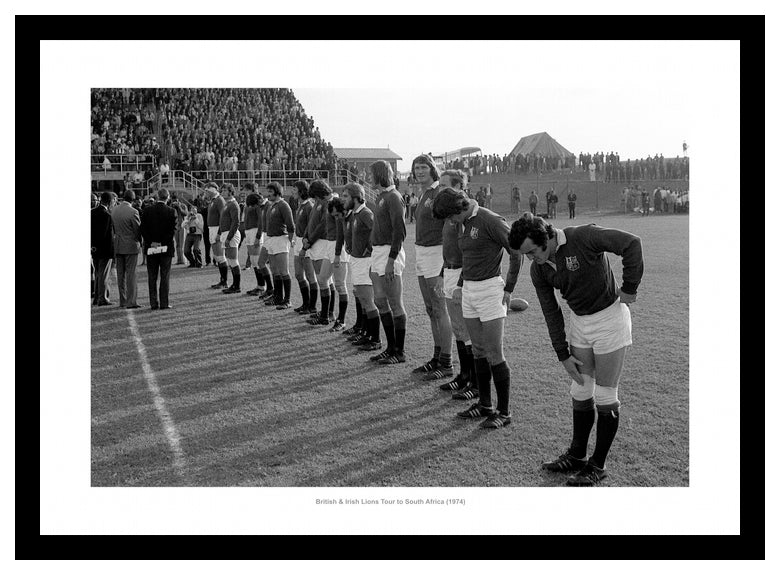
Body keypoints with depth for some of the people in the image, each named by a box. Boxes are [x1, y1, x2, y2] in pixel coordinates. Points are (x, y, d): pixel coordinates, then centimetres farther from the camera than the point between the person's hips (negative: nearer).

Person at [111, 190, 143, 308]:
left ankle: (122, 301, 15)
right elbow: (138, 229, -9)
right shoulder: (133, 212, -16)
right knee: (131, 274, -3)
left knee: (120, 274, 10)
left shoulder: (114, 211, 3)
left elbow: (113, 228, 8)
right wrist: (139, 241, 8)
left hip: (118, 246, 6)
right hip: (131, 246, -6)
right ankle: (131, 302, -4)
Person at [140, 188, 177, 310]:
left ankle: (154, 303, 8)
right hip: (166, 248, -2)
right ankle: (164, 303, 0)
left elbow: (143, 229, -4)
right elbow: (172, 229, -12)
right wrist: (162, 243, -9)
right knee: (165, 276, 3)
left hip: (151, 248, 2)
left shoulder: (147, 211, 0)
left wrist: (151, 243, -4)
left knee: (152, 277, 8)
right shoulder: (171, 211, -5)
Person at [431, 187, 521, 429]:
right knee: (479, 351, 12)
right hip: (469, 290, 8)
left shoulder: (490, 221, -15)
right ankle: (485, 404, 23)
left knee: (495, 355, -4)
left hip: (489, 289, -8)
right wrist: (460, 285, 13)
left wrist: (508, 289, -11)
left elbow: (516, 252, -12)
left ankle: (504, 411, 4)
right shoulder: (466, 223, 11)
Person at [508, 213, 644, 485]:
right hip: (579, 321, 6)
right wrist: (563, 355, 1)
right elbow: (551, 313, 2)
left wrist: (630, 287, -21)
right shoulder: (538, 271, -5)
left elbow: (632, 243, -27)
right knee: (580, 391, 13)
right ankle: (577, 455, 29)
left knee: (604, 395, 1)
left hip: (609, 317, -6)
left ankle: (598, 465, 13)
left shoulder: (583, 237, -25)